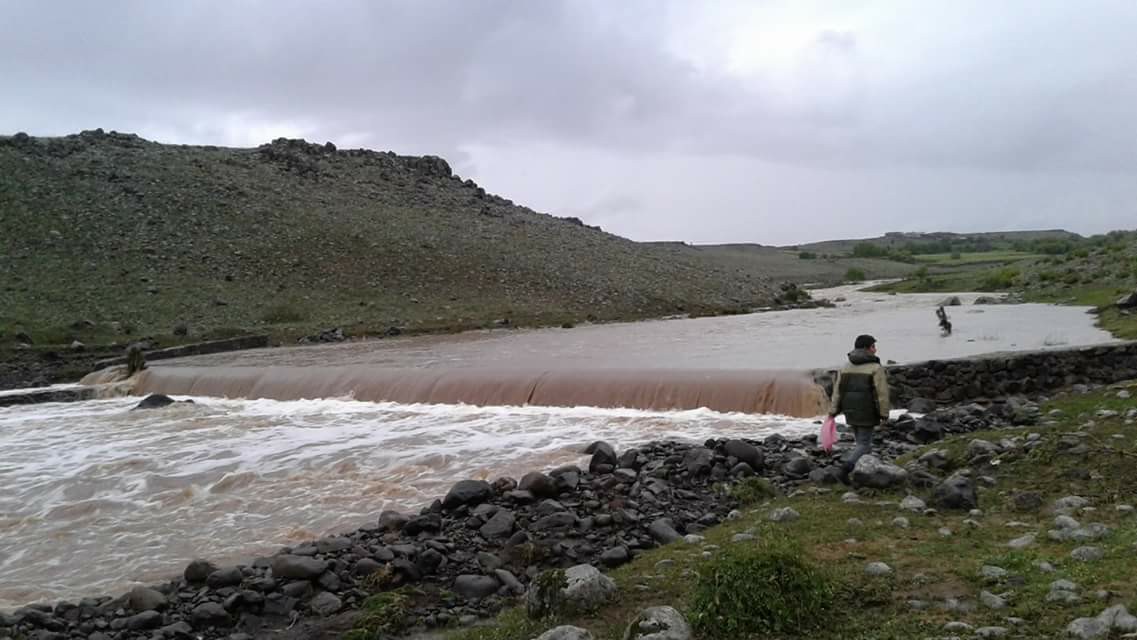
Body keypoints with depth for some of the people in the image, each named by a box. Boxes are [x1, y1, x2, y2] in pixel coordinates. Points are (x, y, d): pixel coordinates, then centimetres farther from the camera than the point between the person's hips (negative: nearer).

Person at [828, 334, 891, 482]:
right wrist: (884, 414, -6)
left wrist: (833, 412, 6)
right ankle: (847, 465, -23)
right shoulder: (876, 368, -12)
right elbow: (882, 394, -14)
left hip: (851, 412, 6)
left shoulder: (846, 368, 6)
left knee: (863, 442, 19)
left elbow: (837, 391, 4)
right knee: (864, 444, 0)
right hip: (867, 413, -6)